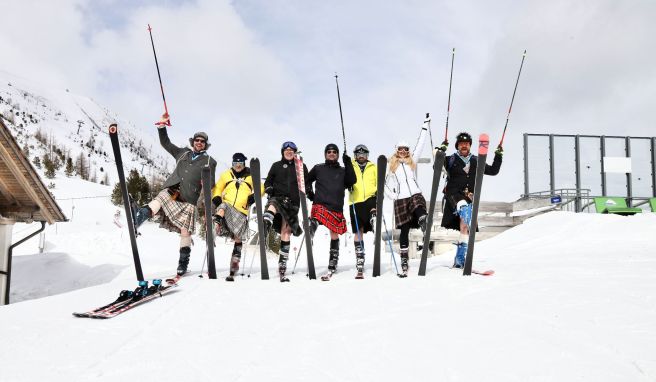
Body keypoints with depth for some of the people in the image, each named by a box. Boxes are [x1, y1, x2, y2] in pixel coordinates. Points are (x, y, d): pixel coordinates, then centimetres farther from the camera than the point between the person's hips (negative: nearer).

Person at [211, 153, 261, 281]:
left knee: (238, 238, -2)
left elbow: (260, 188, 17)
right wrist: (216, 198, 3)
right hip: (227, 205, 1)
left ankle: (234, 267, 4)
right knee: (222, 207, -38)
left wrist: (254, 196, -4)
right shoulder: (226, 174, 18)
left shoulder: (251, 176, 15)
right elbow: (217, 188, 23)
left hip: (241, 211, -1)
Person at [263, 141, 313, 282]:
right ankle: (264, 232, -64)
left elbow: (306, 185, 18)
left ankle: (282, 267, 2)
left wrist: (312, 197, 1)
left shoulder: (301, 167, 14)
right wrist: (269, 188, -3)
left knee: (286, 233, -3)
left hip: (293, 202, 0)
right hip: (278, 197, 0)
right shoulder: (276, 166, 15)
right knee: (272, 206, -38)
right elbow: (268, 182, 19)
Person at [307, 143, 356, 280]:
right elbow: (307, 181, 24)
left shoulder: (343, 171, 15)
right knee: (314, 221, -33)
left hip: (336, 208, 1)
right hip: (320, 205, -1)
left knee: (334, 235, 5)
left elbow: (352, 181, -1)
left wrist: (348, 165, -6)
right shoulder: (318, 168, 15)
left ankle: (332, 266, 13)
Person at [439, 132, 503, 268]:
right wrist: (441, 151, -19)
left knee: (465, 227, -2)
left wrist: (498, 156, 8)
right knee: (465, 210, -35)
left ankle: (459, 259, 4)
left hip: (469, 198, 3)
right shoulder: (451, 160, 5)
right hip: (454, 194, -3)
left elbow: (493, 171, 19)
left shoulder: (476, 161, 15)